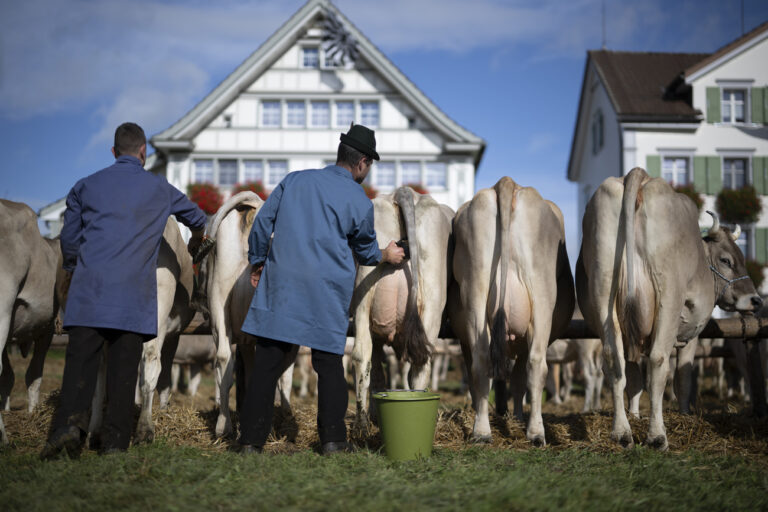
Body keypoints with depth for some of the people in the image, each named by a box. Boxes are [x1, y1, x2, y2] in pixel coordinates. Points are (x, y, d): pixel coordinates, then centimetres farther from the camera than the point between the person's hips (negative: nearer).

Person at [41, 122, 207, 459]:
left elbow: (69, 239, 16)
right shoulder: (160, 188, 13)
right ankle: (115, 441, -2)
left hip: (90, 288, 1)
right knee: (123, 367, 1)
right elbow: (197, 218, 29)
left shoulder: (85, 186, 13)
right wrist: (195, 242, 52)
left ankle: (69, 421, -22)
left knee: (81, 359, -3)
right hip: (135, 292, 0)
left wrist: (74, 268, 36)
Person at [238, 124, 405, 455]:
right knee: (329, 365, 9)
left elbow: (262, 222, 9)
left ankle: (251, 441, 7)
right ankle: (332, 440, 10)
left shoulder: (295, 180, 8)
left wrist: (257, 262, 20)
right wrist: (386, 256, 37)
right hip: (327, 295, -2)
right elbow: (366, 251, 16)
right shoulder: (360, 203, 1)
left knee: (267, 363, 5)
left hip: (279, 284, 2)